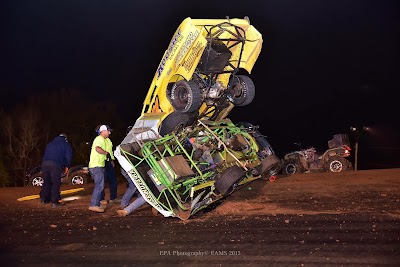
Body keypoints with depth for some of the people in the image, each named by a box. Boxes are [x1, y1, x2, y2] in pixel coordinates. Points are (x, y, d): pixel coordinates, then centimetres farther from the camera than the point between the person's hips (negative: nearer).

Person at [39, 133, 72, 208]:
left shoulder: (50, 144, 30)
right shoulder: (65, 144, 15)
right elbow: (68, 156, 8)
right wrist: (67, 166, 21)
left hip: (44, 163, 5)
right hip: (56, 164, -5)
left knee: (47, 182, 17)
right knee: (56, 183, -1)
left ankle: (44, 199, 25)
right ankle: (55, 202, -4)